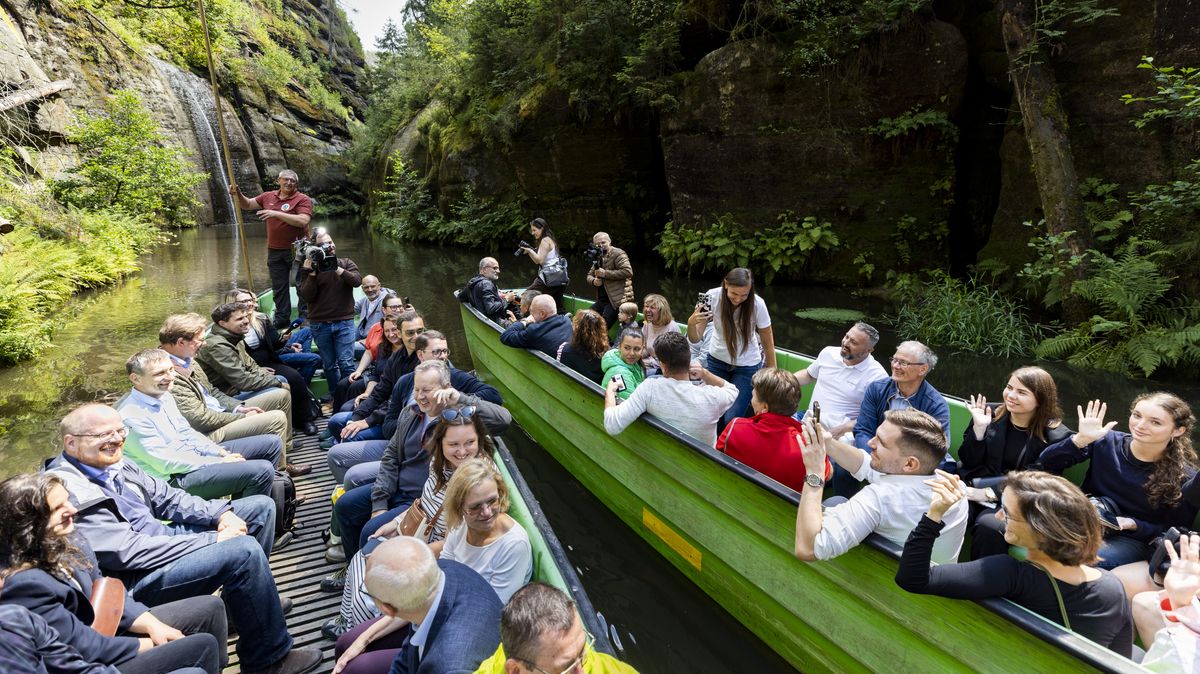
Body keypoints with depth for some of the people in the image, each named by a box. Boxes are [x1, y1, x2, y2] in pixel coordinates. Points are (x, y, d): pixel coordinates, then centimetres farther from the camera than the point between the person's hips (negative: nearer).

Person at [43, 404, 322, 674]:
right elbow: (128, 552, -27)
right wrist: (213, 540, -23)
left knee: (262, 507, 8)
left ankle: (245, 601, 21)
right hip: (135, 579, -10)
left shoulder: (112, 463, 3)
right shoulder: (72, 491, -24)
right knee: (244, 550, -29)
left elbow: (164, 496, 10)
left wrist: (220, 513, -7)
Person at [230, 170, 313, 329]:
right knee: (279, 287, 12)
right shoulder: (268, 197, 9)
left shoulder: (302, 199, -9)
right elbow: (246, 205, 21)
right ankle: (282, 319, 22)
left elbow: (303, 221, -25)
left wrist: (277, 214, -26)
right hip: (275, 250, 6)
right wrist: (237, 194, 1)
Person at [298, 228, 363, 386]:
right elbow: (306, 296, -6)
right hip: (320, 324, 1)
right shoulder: (309, 268, 4)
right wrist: (312, 273, -16)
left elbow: (357, 281, -12)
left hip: (344, 321, -1)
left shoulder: (346, 263, 7)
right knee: (329, 365, 8)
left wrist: (336, 268, -20)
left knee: (346, 364, -6)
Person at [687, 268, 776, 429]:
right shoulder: (712, 297, -20)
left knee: (731, 419, -8)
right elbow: (695, 339, -17)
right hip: (717, 360, 2)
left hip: (747, 366, -2)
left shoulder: (757, 304, -24)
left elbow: (767, 342, -12)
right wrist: (691, 323, -38)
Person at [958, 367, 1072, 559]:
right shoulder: (989, 415, 6)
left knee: (989, 526, -35)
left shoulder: (1056, 437, -1)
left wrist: (988, 493, -16)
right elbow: (968, 462, 4)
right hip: (973, 487, 2)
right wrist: (979, 428, -11)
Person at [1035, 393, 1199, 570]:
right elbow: (1045, 464, -7)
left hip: (1131, 539, -2)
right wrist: (1081, 439, -21)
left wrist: (1133, 524, -18)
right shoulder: (1108, 442, -5)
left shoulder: (1184, 478, -9)